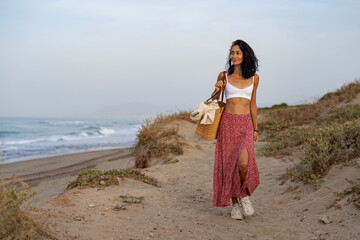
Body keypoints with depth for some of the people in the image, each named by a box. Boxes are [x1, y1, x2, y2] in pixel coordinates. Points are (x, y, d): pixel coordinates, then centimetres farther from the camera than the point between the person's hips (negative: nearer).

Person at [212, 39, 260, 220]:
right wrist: (217, 90, -10)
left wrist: (255, 129, 13)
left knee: (243, 162, -20)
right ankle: (234, 204, 17)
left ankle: (244, 195, 8)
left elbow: (252, 104, 14)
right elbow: (214, 100, 12)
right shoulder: (224, 76, 4)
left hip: (245, 124, 0)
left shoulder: (254, 77, 8)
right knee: (228, 163, 2)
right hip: (227, 122, 0)